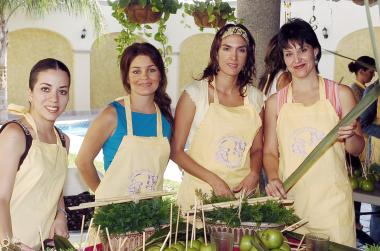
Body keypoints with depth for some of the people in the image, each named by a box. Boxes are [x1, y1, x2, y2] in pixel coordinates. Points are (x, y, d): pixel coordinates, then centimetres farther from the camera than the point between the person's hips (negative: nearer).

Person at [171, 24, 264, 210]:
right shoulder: (195, 93, -5)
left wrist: (254, 174, -5)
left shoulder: (255, 97, 6)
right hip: (201, 192, -3)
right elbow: (175, 150, -6)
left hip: (243, 192, 3)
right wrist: (214, 180, -14)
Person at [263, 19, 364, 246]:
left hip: (331, 201, -1)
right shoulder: (275, 102, 6)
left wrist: (348, 137, -14)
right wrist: (273, 178, -8)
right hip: (289, 200, 1)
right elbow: (270, 152, 10)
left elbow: (357, 149, 7)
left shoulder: (340, 94, 1)